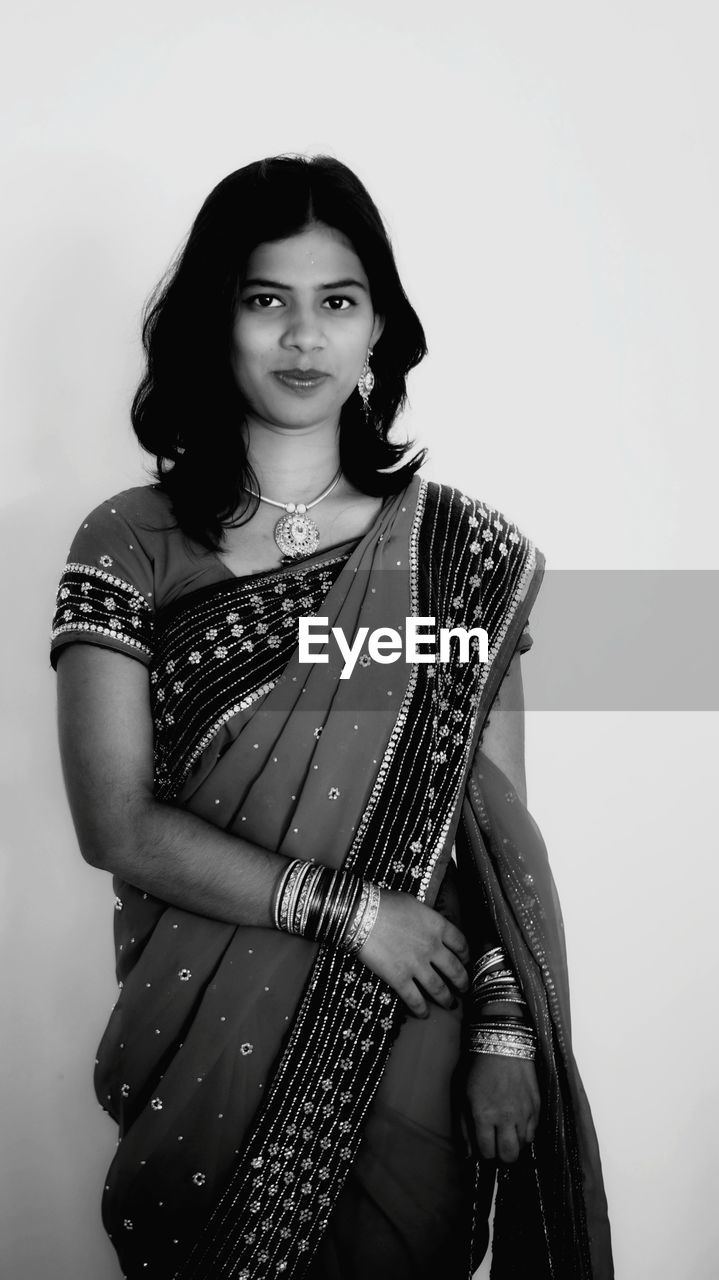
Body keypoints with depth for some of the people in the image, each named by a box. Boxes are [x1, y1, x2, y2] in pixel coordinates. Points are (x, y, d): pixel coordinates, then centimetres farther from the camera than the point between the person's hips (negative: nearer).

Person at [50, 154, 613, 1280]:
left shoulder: (464, 549, -3)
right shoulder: (128, 547, -5)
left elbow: (501, 821, -2)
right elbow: (116, 825, -11)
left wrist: (507, 1032, -9)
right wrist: (347, 907, -16)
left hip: (414, 1047, 1)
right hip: (208, 1046, 0)